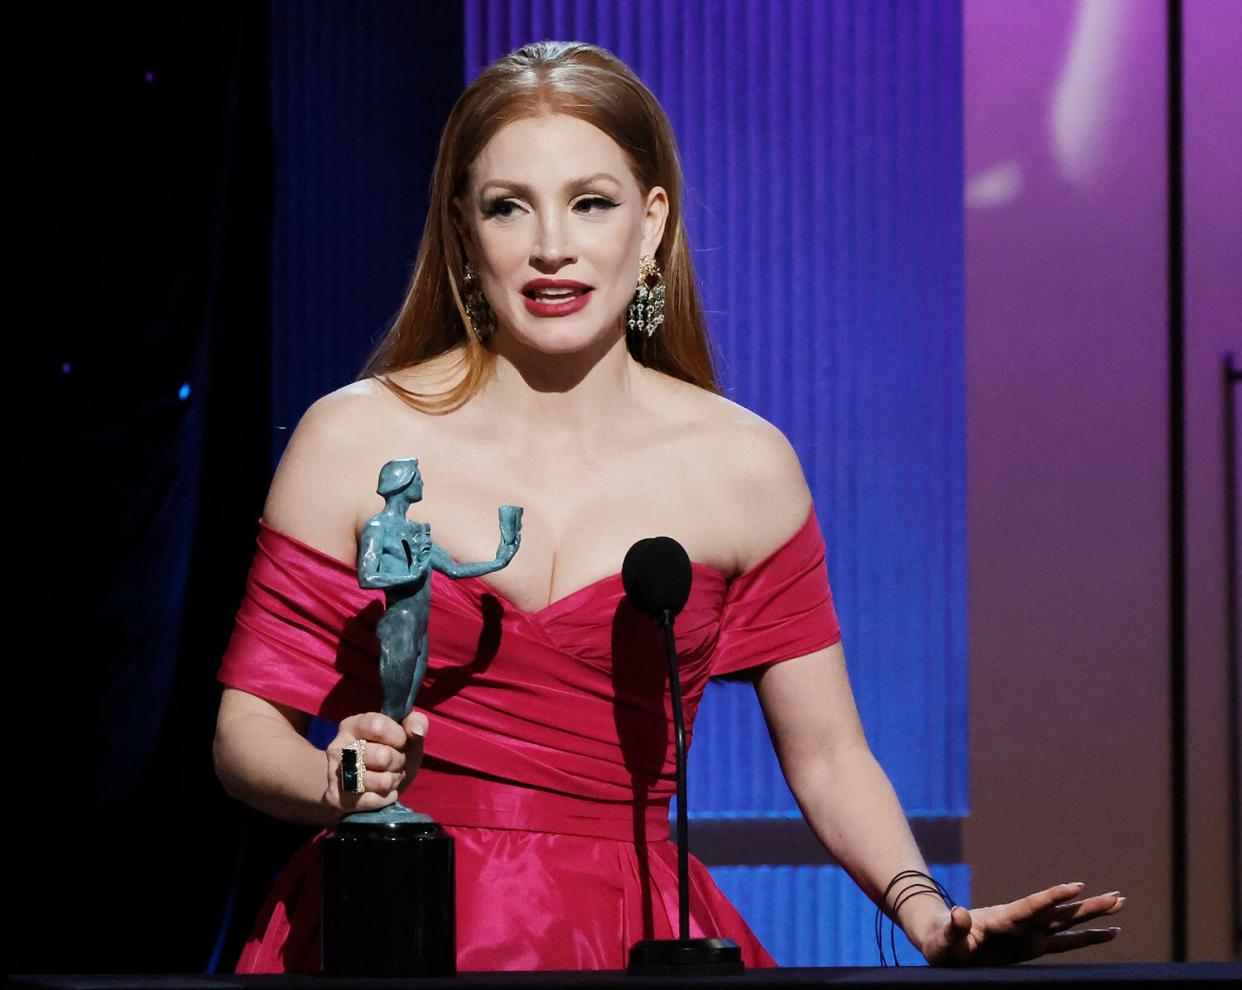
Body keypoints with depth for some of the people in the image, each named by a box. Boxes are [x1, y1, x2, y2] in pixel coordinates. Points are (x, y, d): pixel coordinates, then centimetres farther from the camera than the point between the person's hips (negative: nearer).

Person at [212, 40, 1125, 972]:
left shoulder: (742, 466, 7)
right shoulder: (353, 439, 3)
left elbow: (827, 757, 12)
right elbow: (247, 725, 6)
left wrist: (925, 912, -4)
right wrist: (338, 784, -15)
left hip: (633, 939, 1)